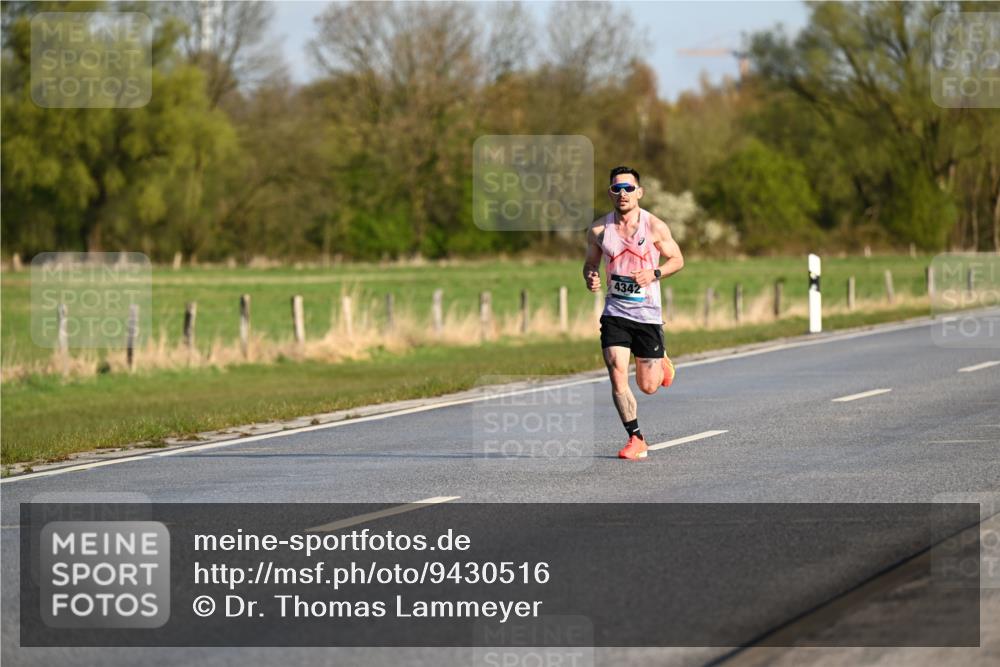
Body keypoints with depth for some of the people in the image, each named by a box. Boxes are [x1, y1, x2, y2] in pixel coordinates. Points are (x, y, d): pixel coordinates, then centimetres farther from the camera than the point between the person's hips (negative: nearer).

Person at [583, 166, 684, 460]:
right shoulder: (599, 230, -1)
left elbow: (677, 260, 3)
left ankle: (662, 364, 41)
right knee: (618, 377, -13)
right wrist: (590, 278, -10)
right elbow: (590, 263, 13)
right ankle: (636, 439, -1)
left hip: (648, 313, -1)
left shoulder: (654, 227, -7)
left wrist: (655, 273, -16)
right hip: (614, 313, 1)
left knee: (648, 386, 5)